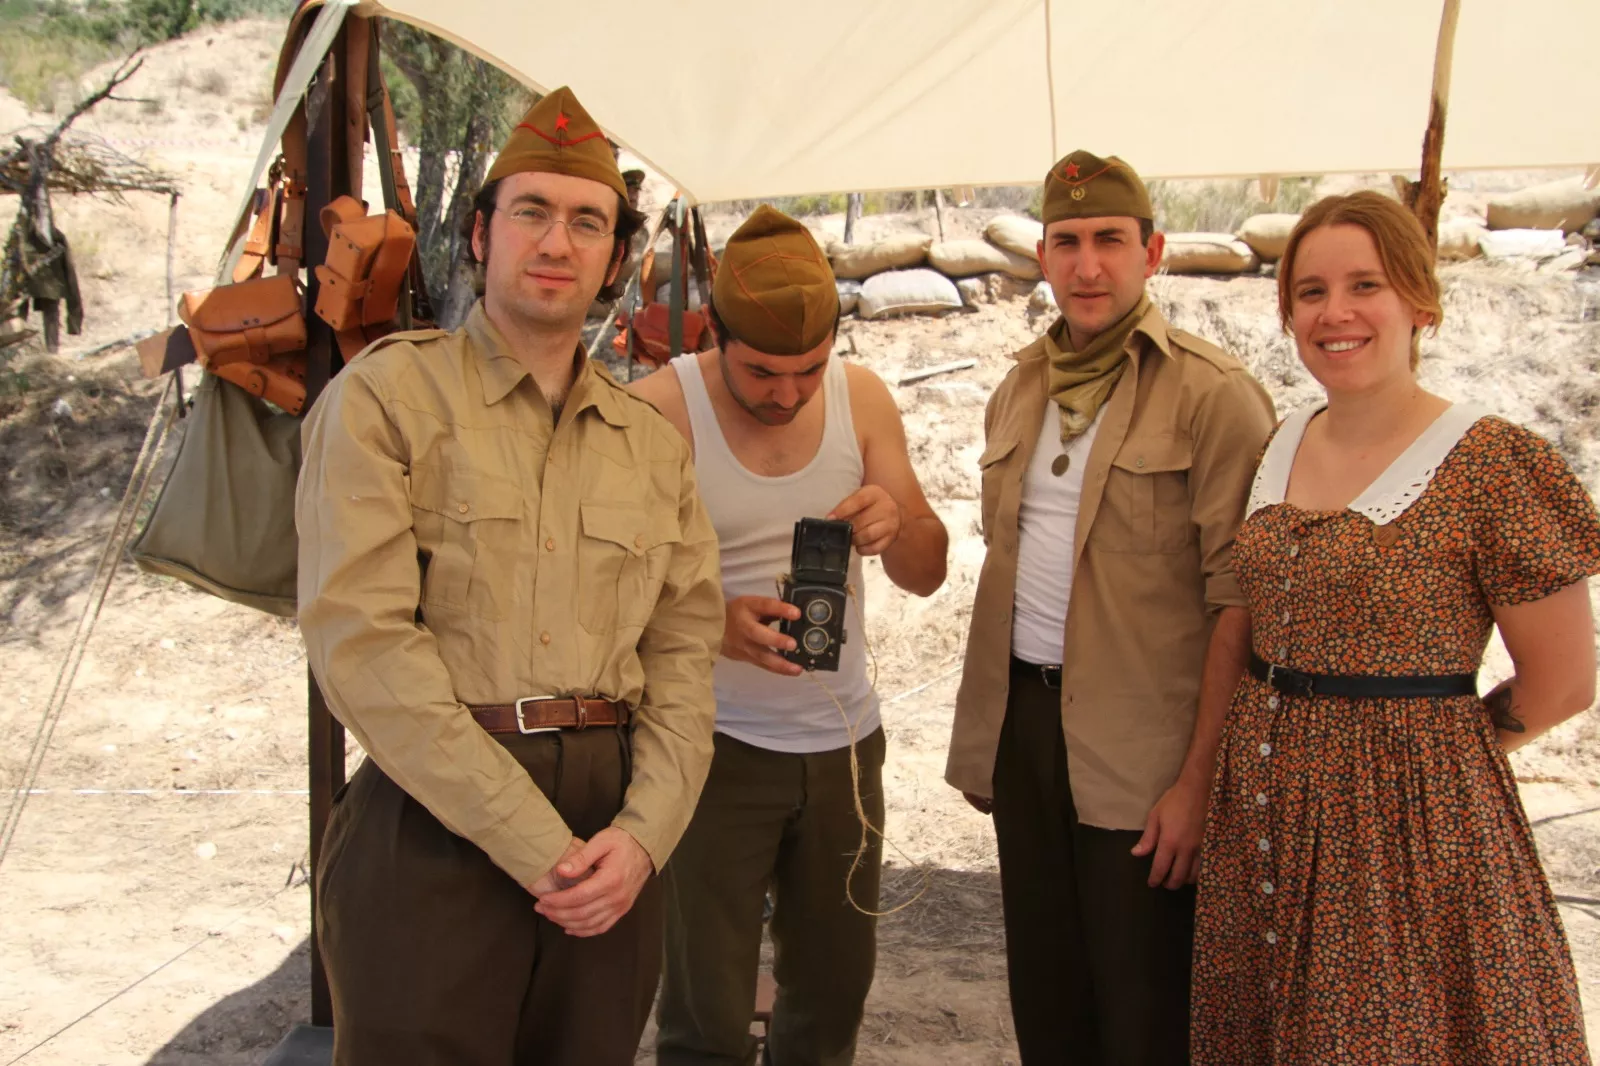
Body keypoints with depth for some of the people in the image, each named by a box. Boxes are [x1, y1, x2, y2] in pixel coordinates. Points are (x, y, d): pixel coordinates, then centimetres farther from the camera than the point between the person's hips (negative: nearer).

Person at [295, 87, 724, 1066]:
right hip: (435, 824, -4)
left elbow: (685, 651, 9)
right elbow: (361, 639, -12)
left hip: (612, 839, 4)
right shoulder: (386, 397, -2)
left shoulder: (653, 442, 12)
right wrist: (535, 844, -14)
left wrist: (643, 832, -8)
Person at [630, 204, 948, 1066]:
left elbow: (926, 575, 5)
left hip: (845, 737, 4)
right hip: (716, 744, -4)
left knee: (834, 993, 14)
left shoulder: (861, 397, 1)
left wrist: (897, 524, -19)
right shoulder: (660, 410, -11)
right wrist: (713, 621, -32)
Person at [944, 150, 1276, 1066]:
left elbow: (1238, 601, -13)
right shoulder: (1020, 389, 11)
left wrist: (1200, 779, -17)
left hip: (1139, 749, -6)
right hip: (1024, 715, 6)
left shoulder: (1212, 393, -10)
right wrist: (986, 732, 13)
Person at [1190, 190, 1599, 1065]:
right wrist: (1279, 748, 8)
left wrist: (1424, 745, 1)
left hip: (1411, 820, -6)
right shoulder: (1276, 446, 5)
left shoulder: (1491, 464, -13)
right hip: (1261, 811, 6)